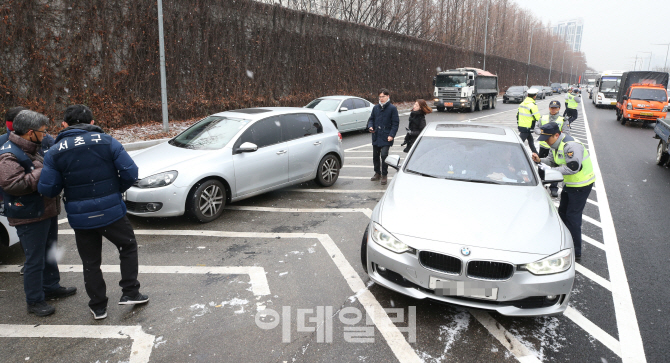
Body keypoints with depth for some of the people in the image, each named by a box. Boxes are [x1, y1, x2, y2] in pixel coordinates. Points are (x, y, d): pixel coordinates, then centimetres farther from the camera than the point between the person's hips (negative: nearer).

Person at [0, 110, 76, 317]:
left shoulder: (32, 149, 14)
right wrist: (43, 173, -25)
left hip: (47, 212, 10)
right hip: (29, 217, -10)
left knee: (49, 254, 22)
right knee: (35, 260, -2)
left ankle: (51, 287, 37)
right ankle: (35, 301, 10)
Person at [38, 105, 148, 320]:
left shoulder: (55, 152, -4)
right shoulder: (107, 142, -7)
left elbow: (47, 189, -6)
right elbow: (130, 173, -11)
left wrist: (68, 185, 14)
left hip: (80, 217, 2)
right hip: (111, 211, -1)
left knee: (91, 262, 15)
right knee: (128, 248, 20)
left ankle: (98, 307, 23)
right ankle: (130, 293, 18)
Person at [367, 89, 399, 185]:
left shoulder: (392, 108, -2)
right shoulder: (375, 108, 12)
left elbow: (395, 123, -4)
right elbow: (371, 119, 21)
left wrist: (391, 135, -13)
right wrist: (370, 126, -1)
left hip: (386, 137, -5)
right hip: (376, 136, 5)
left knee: (384, 155, -14)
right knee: (375, 155, 11)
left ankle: (384, 175, -1)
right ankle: (377, 173, 28)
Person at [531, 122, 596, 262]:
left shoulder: (571, 146, -28)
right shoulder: (556, 145, 5)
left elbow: (572, 168, -33)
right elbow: (552, 161, 12)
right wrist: (540, 160, -7)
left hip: (582, 185, -10)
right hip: (570, 184, 10)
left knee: (573, 216, -7)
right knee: (563, 212, 18)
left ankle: (576, 252, 1)